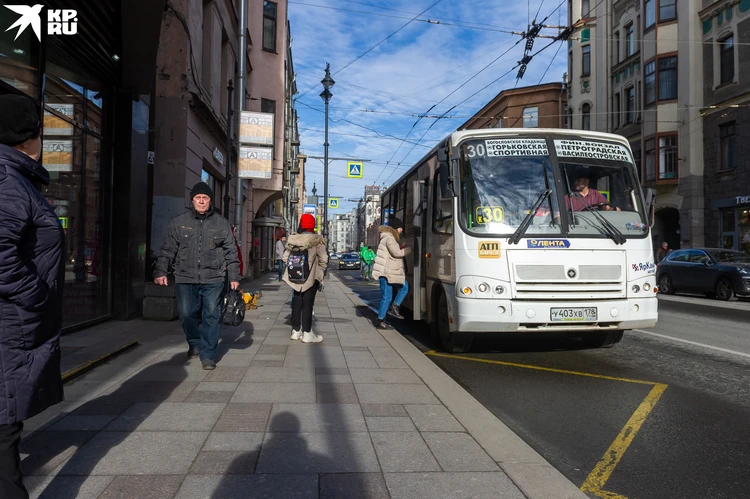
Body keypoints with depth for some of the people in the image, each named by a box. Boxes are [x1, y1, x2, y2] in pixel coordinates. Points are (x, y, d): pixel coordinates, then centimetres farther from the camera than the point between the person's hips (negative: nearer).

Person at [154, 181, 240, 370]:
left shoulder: (222, 224, 6)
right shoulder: (178, 222, 7)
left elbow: (231, 253, 9)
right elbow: (168, 250, 8)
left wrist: (234, 277, 5)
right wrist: (161, 271, -2)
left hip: (213, 279, -1)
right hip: (185, 278, 1)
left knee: (211, 316, 1)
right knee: (186, 314, 3)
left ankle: (208, 355, 12)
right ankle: (195, 344, 31)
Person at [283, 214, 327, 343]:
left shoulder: (292, 239, 1)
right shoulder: (317, 240, -11)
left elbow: (285, 258, 0)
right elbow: (323, 259, -13)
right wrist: (320, 273, 3)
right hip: (311, 277, -4)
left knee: (296, 303, 13)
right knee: (308, 304, 2)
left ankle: (296, 331, 22)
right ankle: (307, 334, 6)